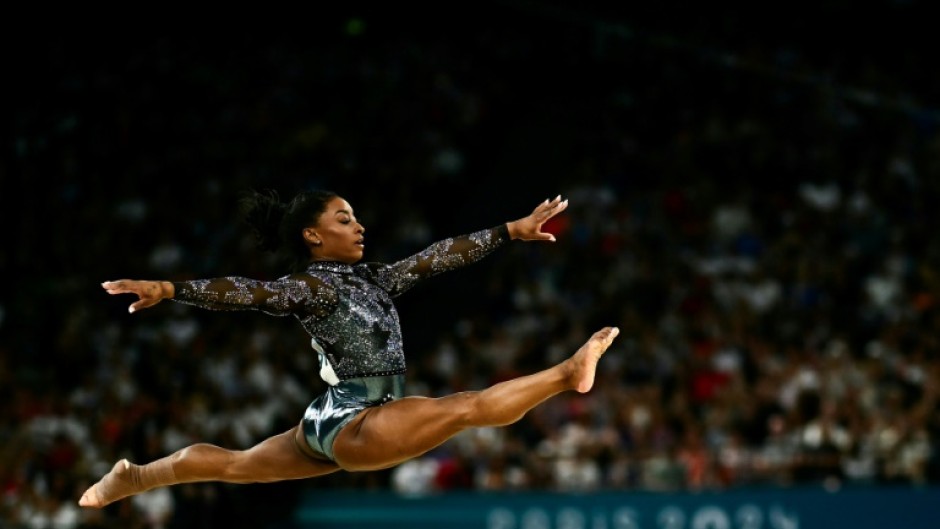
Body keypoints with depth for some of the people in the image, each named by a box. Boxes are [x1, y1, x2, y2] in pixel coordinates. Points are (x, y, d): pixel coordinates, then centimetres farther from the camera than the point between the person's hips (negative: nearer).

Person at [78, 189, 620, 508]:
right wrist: (167, 288, -38)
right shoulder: (309, 288, -13)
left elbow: (439, 256, 10)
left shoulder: (374, 279, 10)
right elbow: (246, 291, -26)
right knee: (469, 407, -18)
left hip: (342, 428, 9)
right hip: (350, 426, -9)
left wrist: (511, 231, 10)